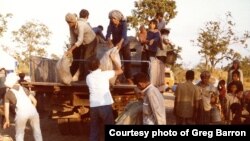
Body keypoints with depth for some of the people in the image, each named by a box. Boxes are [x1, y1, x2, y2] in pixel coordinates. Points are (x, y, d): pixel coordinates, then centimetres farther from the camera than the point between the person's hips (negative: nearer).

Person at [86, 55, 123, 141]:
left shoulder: (88, 77, 10)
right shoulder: (104, 74, -1)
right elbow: (120, 71, 9)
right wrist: (113, 59, 20)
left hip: (93, 106, 4)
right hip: (105, 105, -4)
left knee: (94, 130, 13)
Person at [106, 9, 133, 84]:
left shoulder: (123, 23, -21)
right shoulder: (111, 24, -15)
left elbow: (124, 34, -36)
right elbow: (108, 35, -27)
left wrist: (120, 43, -53)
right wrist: (110, 42, -48)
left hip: (124, 44, -1)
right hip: (115, 44, 1)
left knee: (127, 60, 1)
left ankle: (129, 78, 10)